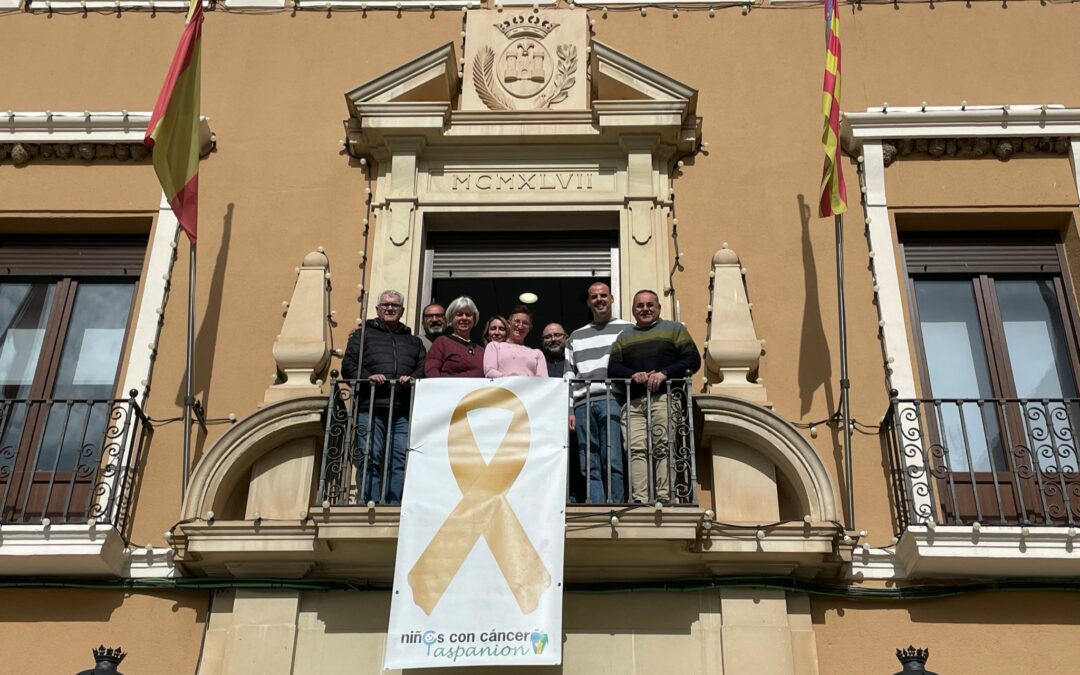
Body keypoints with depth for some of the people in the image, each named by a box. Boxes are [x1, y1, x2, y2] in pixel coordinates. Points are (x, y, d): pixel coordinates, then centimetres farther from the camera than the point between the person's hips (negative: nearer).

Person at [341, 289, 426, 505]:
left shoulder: (413, 341, 28)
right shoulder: (363, 335, 20)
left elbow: (424, 367, 15)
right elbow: (348, 365, 9)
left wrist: (412, 378, -7)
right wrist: (367, 377, -10)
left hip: (403, 410, 2)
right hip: (370, 408, -2)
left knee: (401, 459, -9)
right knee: (370, 458, -10)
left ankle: (395, 504, -9)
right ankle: (369, 504, -9)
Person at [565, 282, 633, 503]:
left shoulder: (627, 330, 16)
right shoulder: (576, 337, 26)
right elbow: (569, 375, 21)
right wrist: (568, 410, 10)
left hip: (613, 400, -3)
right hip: (583, 404, 3)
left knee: (613, 463, -13)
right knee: (590, 467, -3)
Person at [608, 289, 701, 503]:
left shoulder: (674, 329, 16)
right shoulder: (624, 337, 25)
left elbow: (693, 359, 4)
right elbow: (613, 367, 13)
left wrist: (664, 374, -10)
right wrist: (633, 375, -8)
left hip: (664, 397, -3)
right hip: (633, 401, 3)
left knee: (663, 449, -12)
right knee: (637, 449, -11)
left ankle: (664, 497, -16)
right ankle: (640, 499, -16)